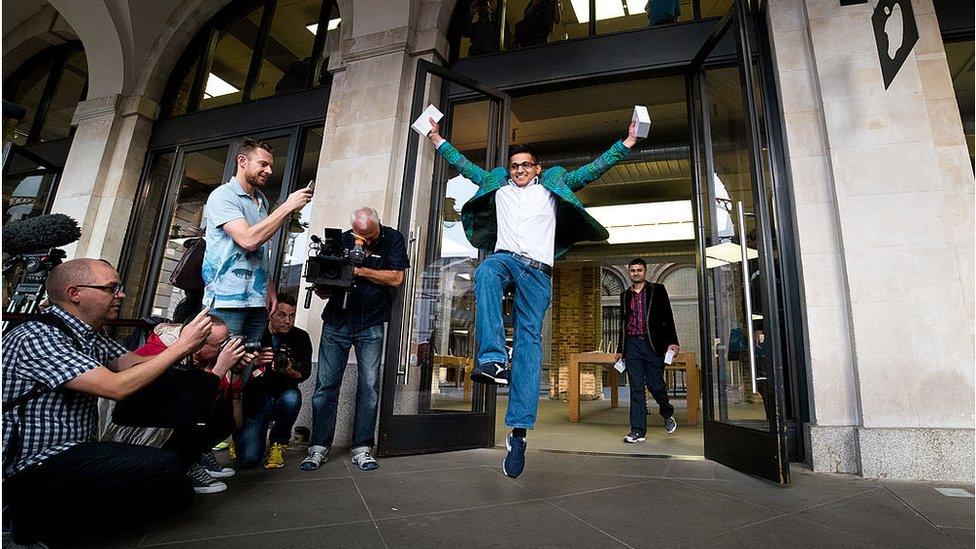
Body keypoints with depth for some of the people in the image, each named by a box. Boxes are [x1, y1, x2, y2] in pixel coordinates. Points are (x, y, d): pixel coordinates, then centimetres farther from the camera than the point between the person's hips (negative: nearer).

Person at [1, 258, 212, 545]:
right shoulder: (37, 337, -19)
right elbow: (117, 387, -26)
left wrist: (186, 346, -8)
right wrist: (181, 346, -20)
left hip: (74, 453, 9)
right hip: (35, 466, -9)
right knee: (163, 467, -26)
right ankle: (35, 519, -7)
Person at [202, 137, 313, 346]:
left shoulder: (262, 201, 15)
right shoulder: (223, 195, -5)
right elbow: (248, 240, -20)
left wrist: (270, 289, 11)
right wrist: (288, 206, -16)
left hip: (258, 302, 6)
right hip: (227, 300, -6)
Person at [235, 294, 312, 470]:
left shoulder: (301, 338, -2)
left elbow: (304, 374, -2)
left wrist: (289, 371, -25)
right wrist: (256, 362, -27)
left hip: (282, 395, 1)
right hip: (254, 401, -1)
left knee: (291, 398, -36)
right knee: (248, 459, -14)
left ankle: (277, 444, -7)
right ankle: (241, 436, 25)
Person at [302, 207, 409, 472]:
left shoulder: (392, 239, -1)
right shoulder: (343, 241, 2)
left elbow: (396, 278, -11)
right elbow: (325, 293, 4)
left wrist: (358, 270, -17)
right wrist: (321, 287, -20)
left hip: (370, 325, -1)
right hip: (336, 322, 2)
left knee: (369, 385, -2)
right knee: (326, 384, 0)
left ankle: (362, 448, 8)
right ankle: (319, 447, 12)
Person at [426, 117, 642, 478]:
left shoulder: (553, 187, 21)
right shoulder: (498, 187, 24)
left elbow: (590, 171, 19)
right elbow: (465, 166, 30)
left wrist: (626, 144, 15)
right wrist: (438, 141, 30)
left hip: (538, 271, -1)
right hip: (505, 257, 1)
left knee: (529, 341, -12)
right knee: (485, 273, -38)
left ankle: (519, 428, -15)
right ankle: (493, 359, -47)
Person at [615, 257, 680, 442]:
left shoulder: (657, 290, 6)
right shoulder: (625, 295, 14)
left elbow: (668, 317, 2)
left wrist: (672, 341, -8)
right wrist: (620, 349, 17)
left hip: (653, 344, -3)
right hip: (632, 344, 3)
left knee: (655, 385, -1)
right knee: (636, 388, 2)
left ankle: (668, 414, 31)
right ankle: (638, 431, 7)